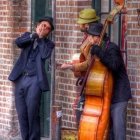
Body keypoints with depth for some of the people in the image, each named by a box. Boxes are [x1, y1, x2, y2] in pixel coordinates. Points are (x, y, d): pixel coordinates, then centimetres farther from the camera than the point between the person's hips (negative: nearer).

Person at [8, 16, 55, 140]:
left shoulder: (49, 44, 9)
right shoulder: (28, 36, 17)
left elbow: (45, 55, -12)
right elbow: (18, 42, -4)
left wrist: (41, 38, -3)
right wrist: (34, 35, -6)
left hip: (34, 80, -3)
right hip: (20, 79, 3)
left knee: (32, 114, -8)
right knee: (21, 114, 4)